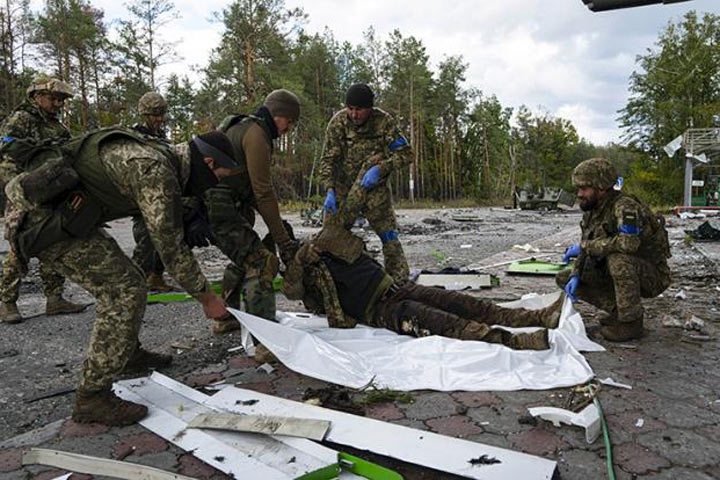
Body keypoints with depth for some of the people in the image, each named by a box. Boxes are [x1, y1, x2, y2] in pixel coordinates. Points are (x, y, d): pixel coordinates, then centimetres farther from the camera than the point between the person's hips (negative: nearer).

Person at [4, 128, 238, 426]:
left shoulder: (158, 157, 10)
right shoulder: (158, 172, -21)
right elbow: (170, 247, -18)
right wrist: (206, 298, -8)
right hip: (43, 218, -10)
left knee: (126, 281, 16)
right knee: (124, 291, -11)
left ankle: (128, 354, 35)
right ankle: (92, 397, -4)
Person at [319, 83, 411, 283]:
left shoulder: (383, 121, -12)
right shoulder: (338, 122, -9)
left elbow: (405, 154, -11)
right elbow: (328, 160, -9)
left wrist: (380, 169, -26)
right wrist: (329, 190, -23)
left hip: (373, 186, -1)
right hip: (343, 186, 2)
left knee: (388, 235, -9)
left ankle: (400, 280, 1)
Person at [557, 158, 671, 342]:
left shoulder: (625, 206, -25)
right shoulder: (591, 211, 2)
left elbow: (629, 242, -42)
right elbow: (586, 250, 5)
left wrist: (585, 245, -31)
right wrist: (575, 276, -13)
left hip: (652, 276, -8)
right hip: (615, 273, 8)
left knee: (618, 259, -39)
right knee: (564, 278, 0)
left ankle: (631, 321, -18)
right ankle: (617, 310, 6)